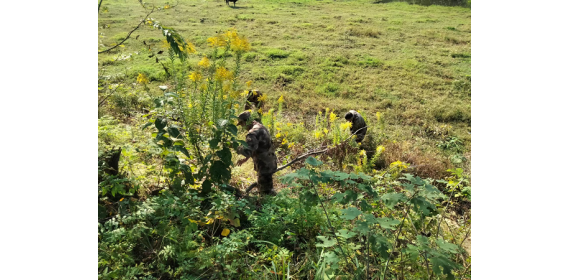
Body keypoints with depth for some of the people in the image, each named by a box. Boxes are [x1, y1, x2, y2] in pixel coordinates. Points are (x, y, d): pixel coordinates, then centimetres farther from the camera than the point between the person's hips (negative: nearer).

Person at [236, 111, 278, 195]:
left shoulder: (253, 133, -25)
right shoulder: (260, 126, 8)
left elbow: (247, 151, -35)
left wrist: (237, 148, -16)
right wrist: (245, 159, 15)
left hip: (265, 165, -10)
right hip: (270, 162, 10)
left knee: (265, 190, 1)